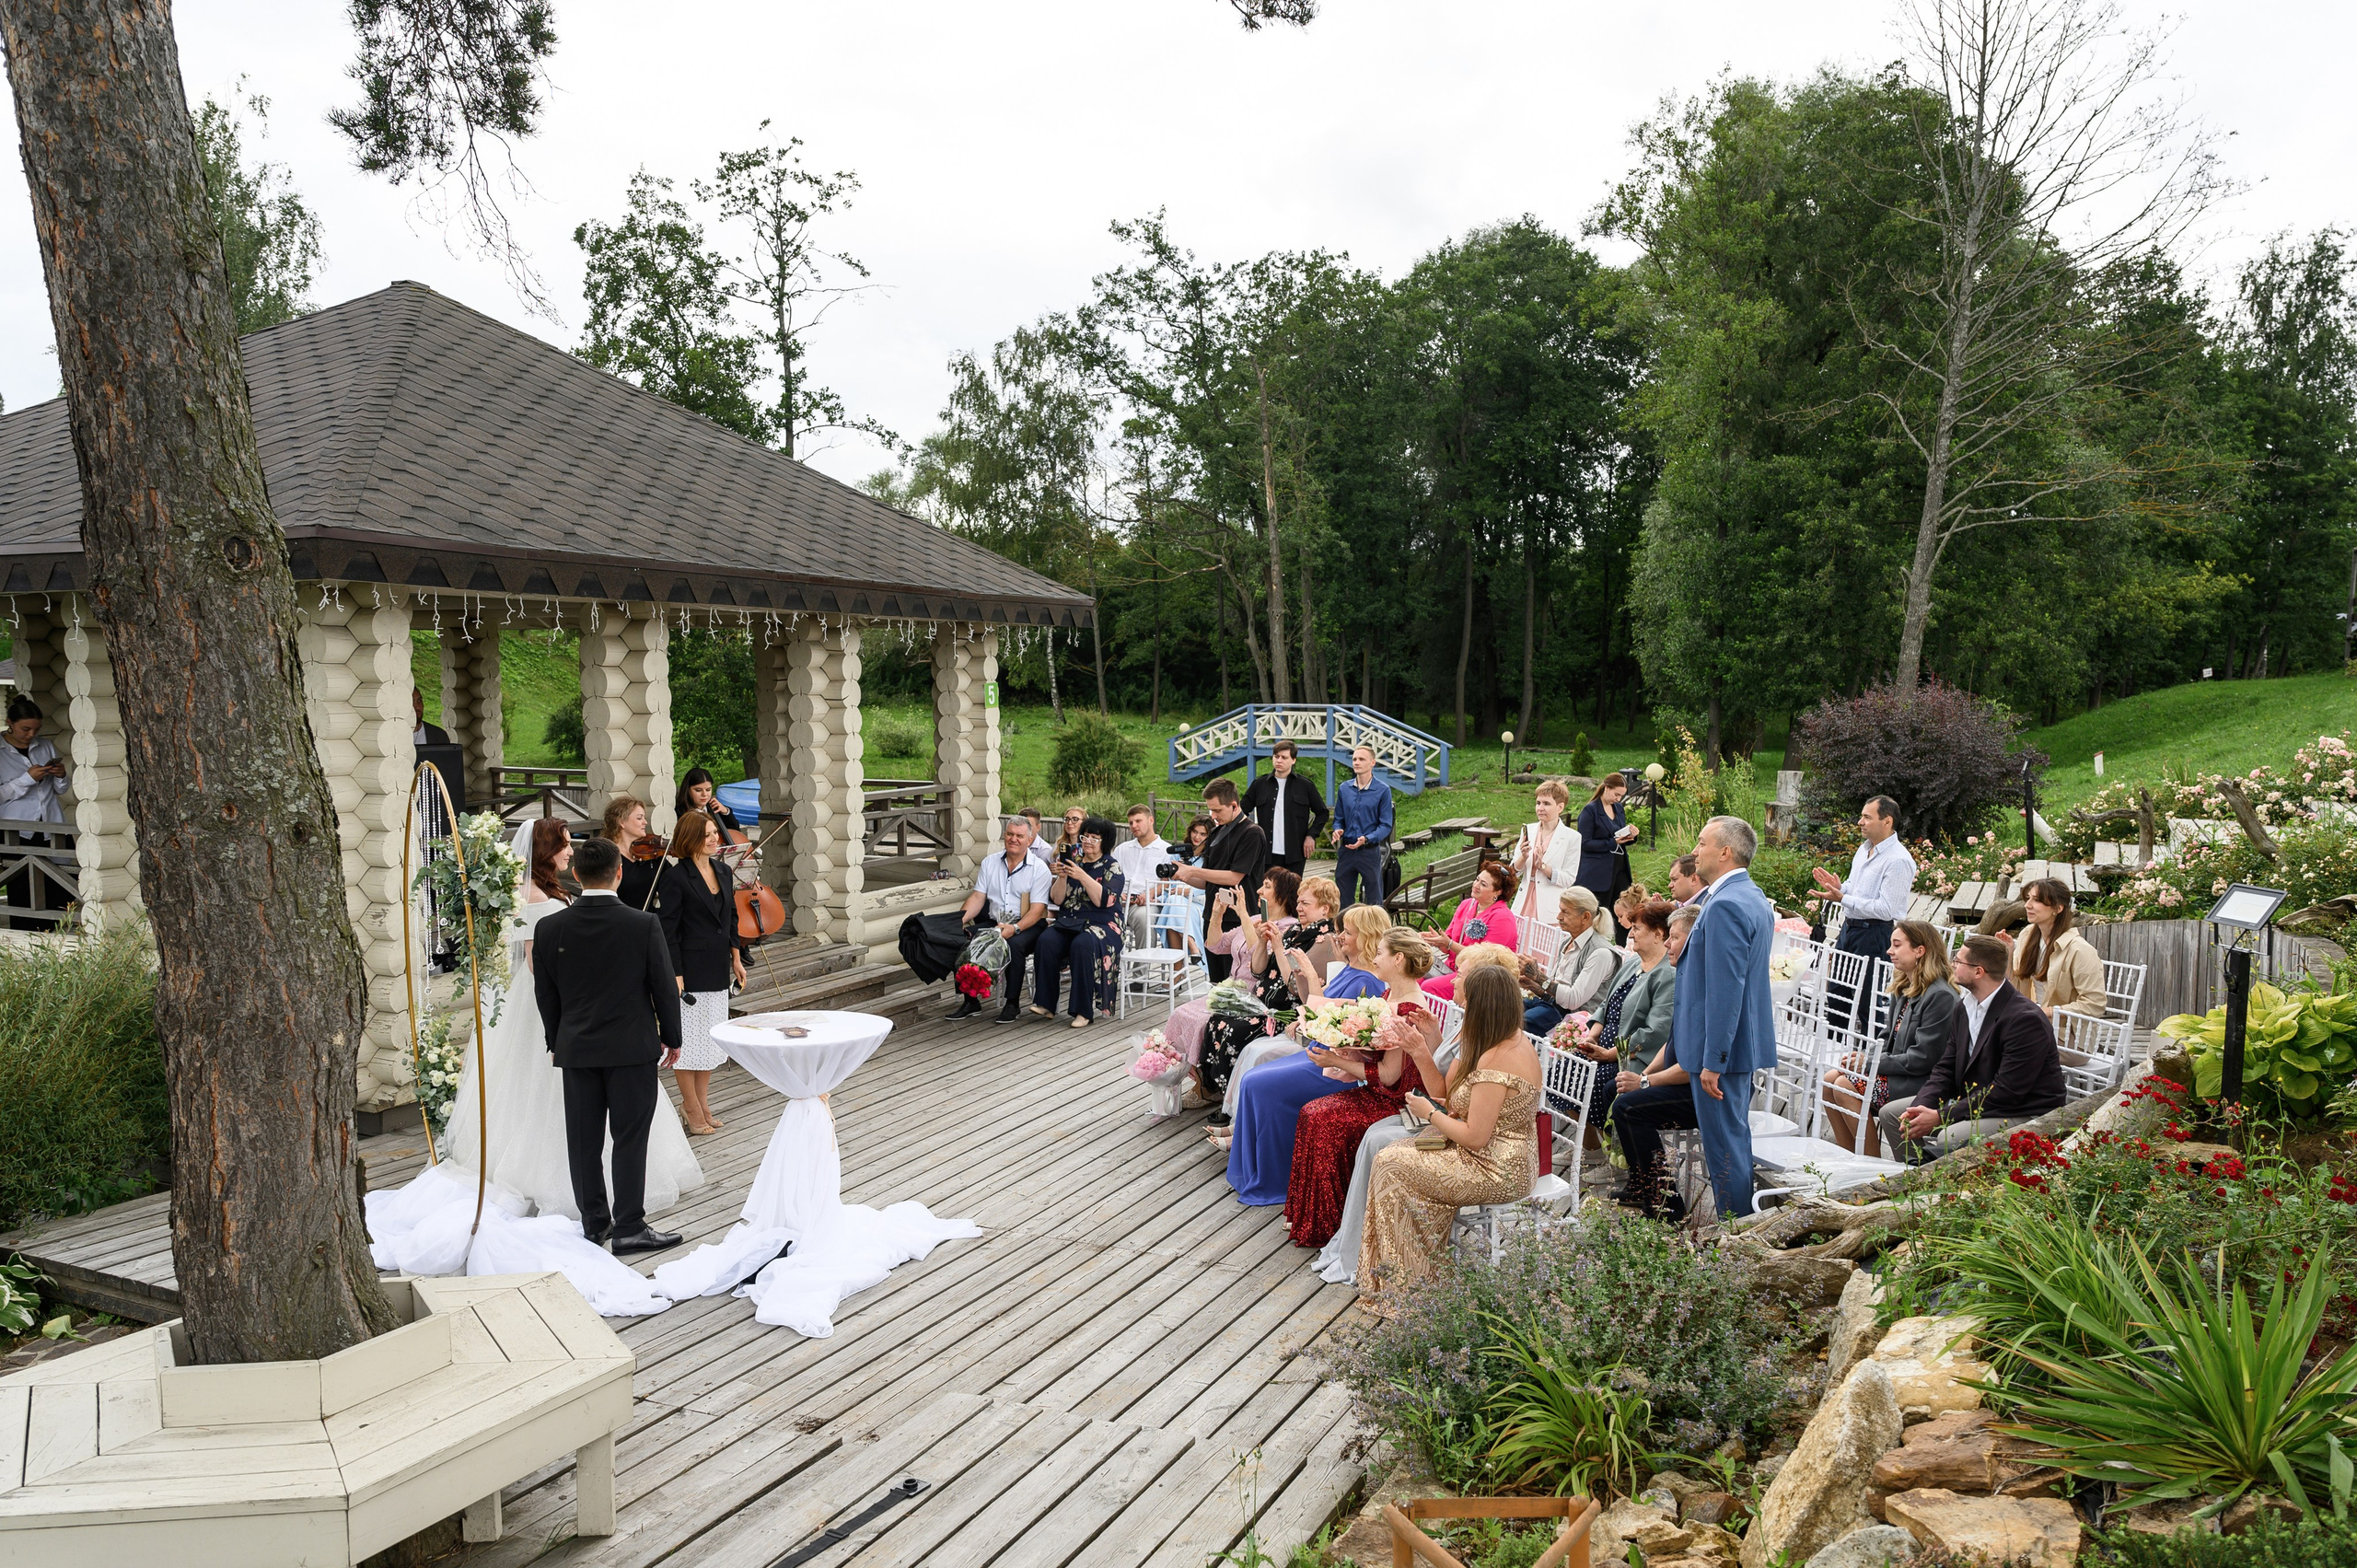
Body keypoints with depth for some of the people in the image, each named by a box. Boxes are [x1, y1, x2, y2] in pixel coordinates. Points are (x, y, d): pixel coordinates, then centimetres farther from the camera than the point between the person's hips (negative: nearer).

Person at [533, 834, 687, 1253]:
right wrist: (671, 1038, 6)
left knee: (584, 1140, 11)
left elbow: (545, 995, 4)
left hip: (576, 1049, 3)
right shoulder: (644, 924, -12)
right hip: (633, 1047, -3)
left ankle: (593, 1222, 21)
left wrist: (557, 1043, 17)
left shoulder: (550, 928, -4)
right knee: (630, 1139, 3)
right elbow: (665, 987, -6)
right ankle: (629, 1227, 5)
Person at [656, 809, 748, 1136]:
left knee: (709, 1040, 14)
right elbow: (668, 929, -14)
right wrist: (675, 974, -17)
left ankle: (703, 1106, 24)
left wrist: (736, 958, 14)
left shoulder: (723, 871, 8)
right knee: (688, 1040, 1)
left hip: (718, 971, 7)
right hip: (691, 970, -7)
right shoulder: (677, 877, -13)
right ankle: (694, 1114, 9)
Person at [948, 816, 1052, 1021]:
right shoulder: (990, 863, 12)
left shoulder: (1039, 869, -3)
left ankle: (1013, 1004, -19)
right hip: (993, 922, 4)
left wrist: (1015, 928, -28)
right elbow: (978, 897, 6)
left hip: (1026, 926, -4)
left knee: (1014, 944, -36)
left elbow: (1036, 910, -11)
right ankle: (970, 1001, -8)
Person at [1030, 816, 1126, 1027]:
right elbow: (1056, 899, 7)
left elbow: (1103, 900, -14)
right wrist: (1062, 877, -10)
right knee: (1046, 940, -27)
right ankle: (1046, 1004, -22)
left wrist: (1082, 876, -22)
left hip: (1102, 925, -4)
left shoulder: (1112, 867, 2)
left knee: (1082, 945, -35)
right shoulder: (1072, 862, 13)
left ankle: (1084, 1010, -28)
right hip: (1068, 921, 4)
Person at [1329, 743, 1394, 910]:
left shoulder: (1383, 790, -5)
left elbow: (1386, 825, -6)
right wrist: (1337, 831, -9)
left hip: (1370, 851, -4)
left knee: (1374, 902, 3)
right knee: (1343, 901, 9)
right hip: (1346, 851, 4)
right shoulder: (1344, 789, 7)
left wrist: (1366, 839, -21)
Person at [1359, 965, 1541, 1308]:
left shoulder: (1495, 1061, -26)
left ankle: (1403, 1283, 13)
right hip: (1510, 1160, 10)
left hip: (1497, 1173, -10)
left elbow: (1474, 1137, -25)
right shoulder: (1515, 1042, 6)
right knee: (1400, 1154, 11)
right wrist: (1421, 1053, 0)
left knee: (1390, 1164, -2)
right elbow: (1447, 1094, 11)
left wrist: (1428, 1113, -10)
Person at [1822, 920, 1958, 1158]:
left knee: (1845, 1086, -20)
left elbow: (1922, 1059, -20)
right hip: (1899, 1074, 9)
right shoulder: (1903, 990, 12)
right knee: (1830, 1079, -6)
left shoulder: (1940, 996, -17)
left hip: (1921, 1083, -9)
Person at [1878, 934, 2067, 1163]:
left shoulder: (2026, 1019, -22)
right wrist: (1920, 1106, -13)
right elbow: (1945, 1069, 7)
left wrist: (1940, 1116, -23)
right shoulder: (1964, 1008, 6)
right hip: (1973, 1101, 9)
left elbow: (2005, 1092, -24)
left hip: (2024, 1116, -9)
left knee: (1950, 1139, -34)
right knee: (1891, 1113, 4)